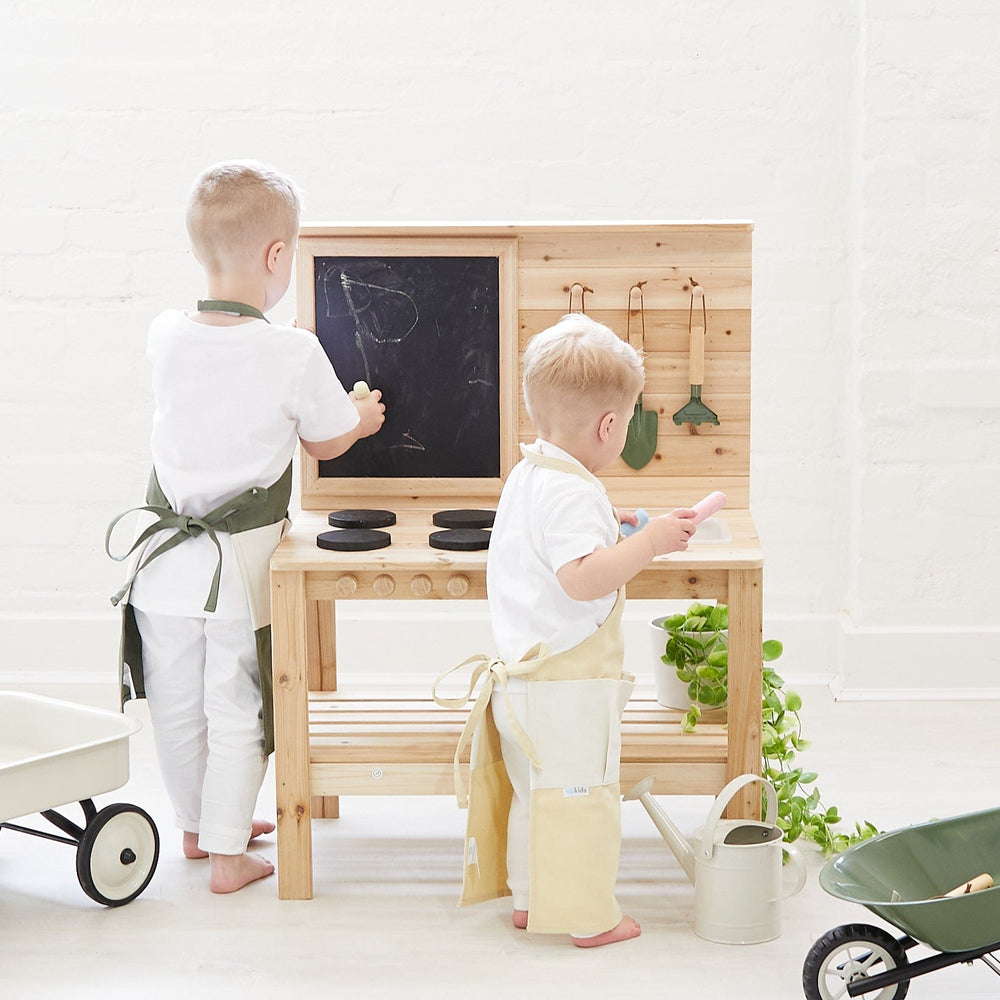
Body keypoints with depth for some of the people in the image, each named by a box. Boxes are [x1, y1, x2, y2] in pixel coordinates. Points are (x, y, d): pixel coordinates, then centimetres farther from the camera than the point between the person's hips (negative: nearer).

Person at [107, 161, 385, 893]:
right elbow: (327, 442, -3)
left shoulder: (165, 336, -5)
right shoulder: (293, 353, -18)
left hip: (167, 554, 4)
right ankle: (228, 852, 19)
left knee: (177, 707, 17)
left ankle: (197, 826, 36)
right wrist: (362, 415, 21)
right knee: (235, 710, 10)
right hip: (243, 561, -4)